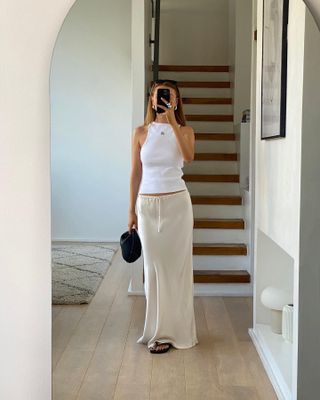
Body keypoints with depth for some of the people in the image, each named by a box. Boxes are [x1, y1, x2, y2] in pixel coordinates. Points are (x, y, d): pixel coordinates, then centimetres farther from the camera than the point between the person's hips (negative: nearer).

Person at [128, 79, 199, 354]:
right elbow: (136, 173, 7)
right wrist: (132, 210, 6)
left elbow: (189, 156, -20)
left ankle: (173, 330, 12)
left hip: (177, 204, -2)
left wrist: (172, 121, -22)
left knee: (176, 266, 2)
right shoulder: (141, 132, 5)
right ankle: (158, 329, 20)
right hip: (147, 205, 2)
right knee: (153, 267, 7)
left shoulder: (184, 131, 1)